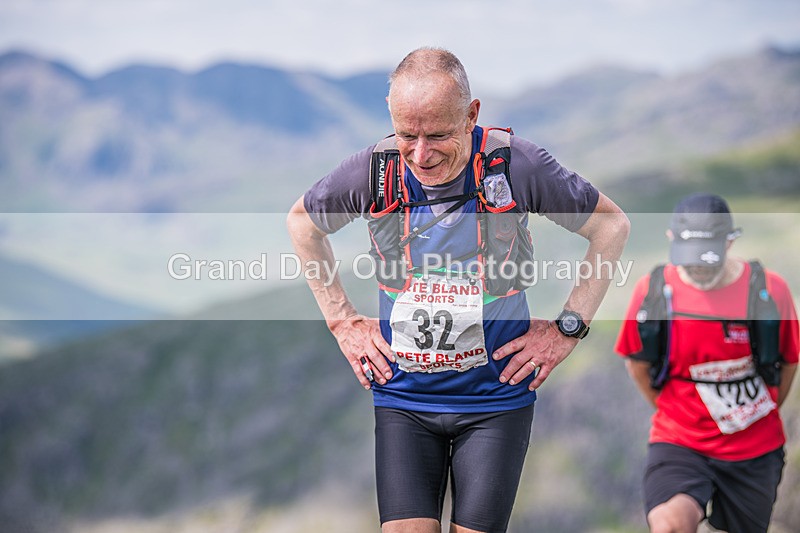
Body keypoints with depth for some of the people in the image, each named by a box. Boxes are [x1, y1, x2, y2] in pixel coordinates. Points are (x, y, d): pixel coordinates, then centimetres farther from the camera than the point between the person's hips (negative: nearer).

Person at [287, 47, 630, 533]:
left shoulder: (516, 164, -14)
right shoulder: (374, 169, -9)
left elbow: (612, 224, 1)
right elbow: (303, 221, 13)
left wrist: (568, 328, -2)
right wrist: (342, 321, 8)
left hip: (496, 398, -1)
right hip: (403, 397, 1)